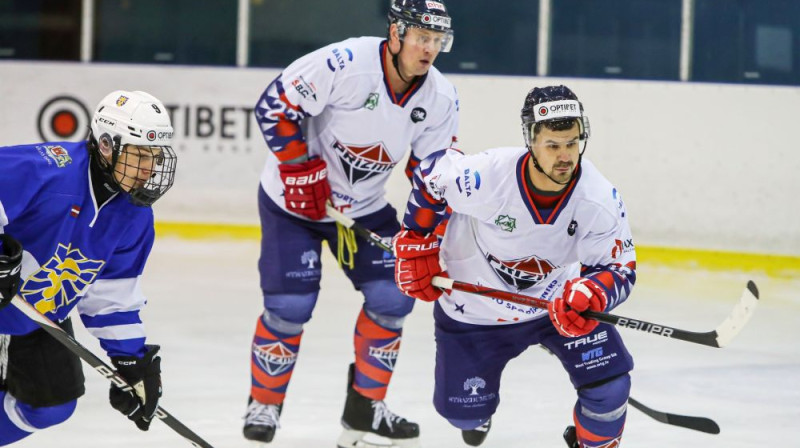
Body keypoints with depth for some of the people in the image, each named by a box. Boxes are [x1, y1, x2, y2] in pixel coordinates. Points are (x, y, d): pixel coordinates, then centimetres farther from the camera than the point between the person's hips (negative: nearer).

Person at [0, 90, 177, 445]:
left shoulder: (135, 217, -4)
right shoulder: (47, 170, -29)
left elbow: (114, 295, 5)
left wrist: (132, 360, 1)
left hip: (43, 317, 8)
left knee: (54, 403, 5)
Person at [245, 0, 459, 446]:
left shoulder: (441, 100, -9)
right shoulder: (344, 63, -28)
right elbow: (275, 104, -22)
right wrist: (300, 168, -22)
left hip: (365, 207, 5)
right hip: (294, 197, -5)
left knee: (393, 296, -4)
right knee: (291, 306, -12)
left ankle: (365, 405, 13)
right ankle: (264, 404, 11)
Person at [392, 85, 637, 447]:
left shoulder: (600, 199, -26)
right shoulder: (485, 176, -32)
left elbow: (620, 270, -19)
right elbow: (429, 174, -12)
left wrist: (592, 294, -42)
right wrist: (415, 246, -5)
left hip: (557, 298, 1)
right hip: (475, 305, -1)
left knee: (608, 386, -15)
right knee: (464, 412, 6)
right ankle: (479, 406, 46)